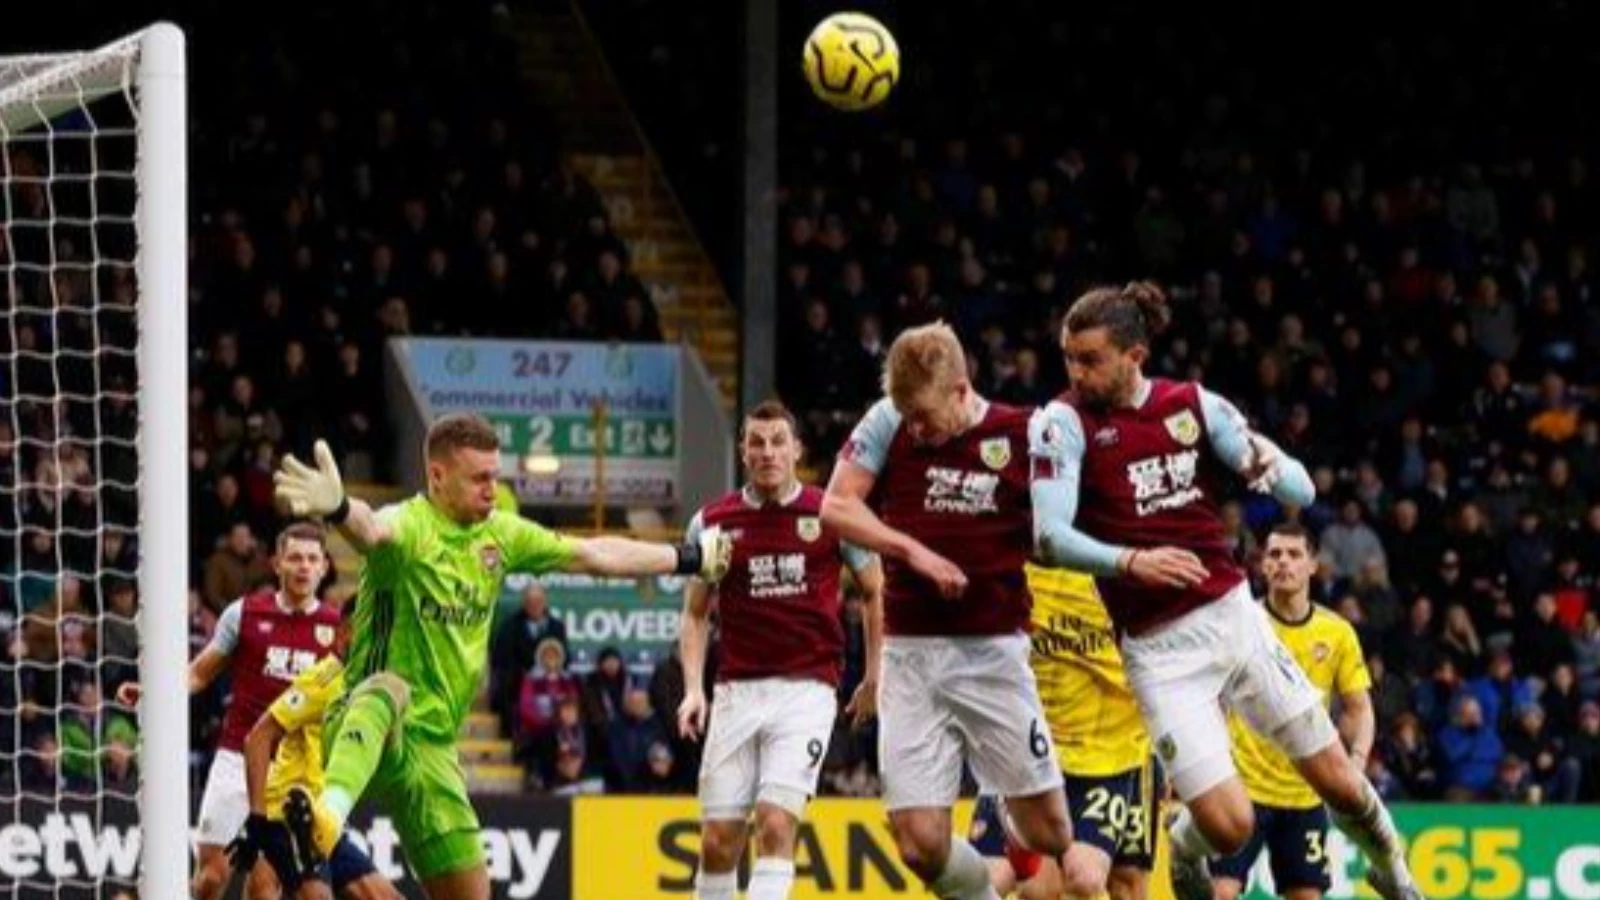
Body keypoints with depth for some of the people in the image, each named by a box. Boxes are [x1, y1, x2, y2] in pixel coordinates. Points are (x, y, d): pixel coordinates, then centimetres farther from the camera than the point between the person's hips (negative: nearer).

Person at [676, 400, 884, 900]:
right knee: (718, 839, 2)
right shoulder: (711, 521, 6)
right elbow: (696, 613, 13)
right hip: (736, 691, 3)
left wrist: (875, 678, 9)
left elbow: (875, 592, 12)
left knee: (777, 822, -17)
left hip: (806, 688, -3)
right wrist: (693, 689, 1)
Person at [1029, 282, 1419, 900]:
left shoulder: (1195, 405, 2)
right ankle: (1185, 850, 23)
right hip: (1158, 648, -3)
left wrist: (1269, 465, -23)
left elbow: (1302, 493, 0)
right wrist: (1130, 560, -34)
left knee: (1339, 784, 6)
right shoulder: (1064, 423, -7)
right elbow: (1050, 536, -17)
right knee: (1228, 826, -13)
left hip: (1233, 615, 3)